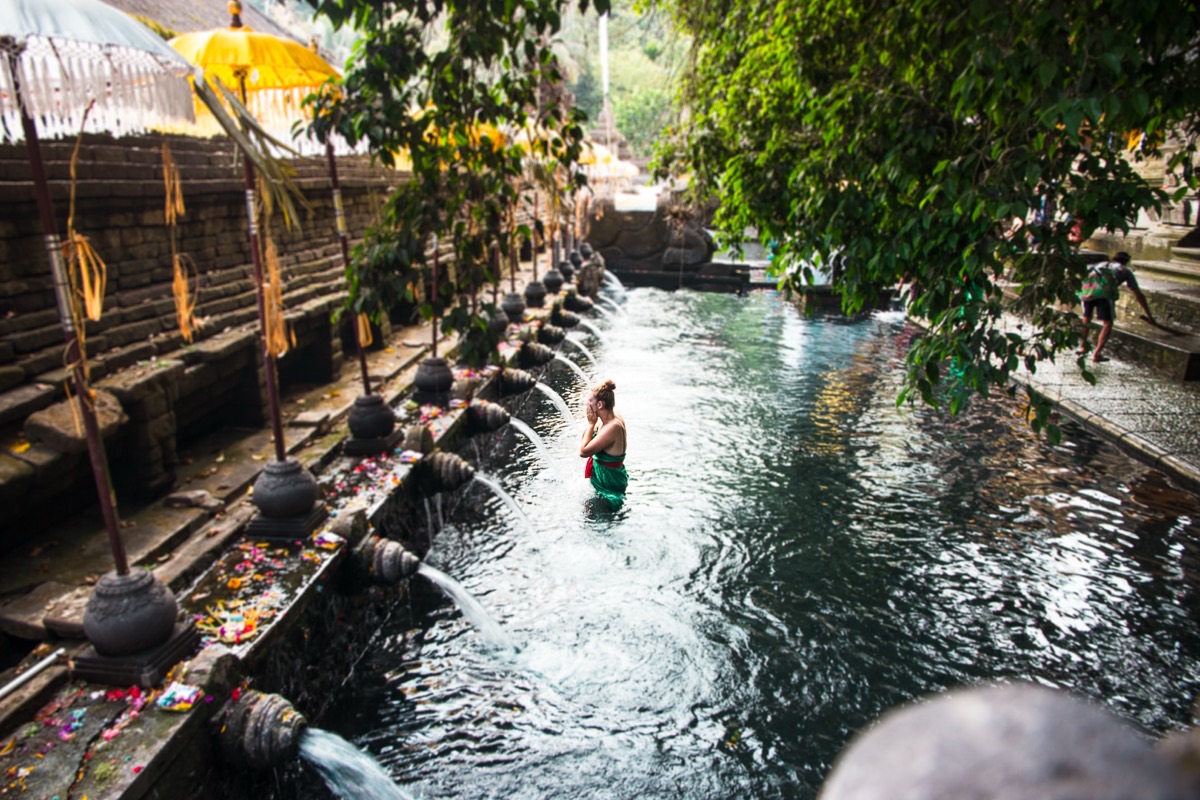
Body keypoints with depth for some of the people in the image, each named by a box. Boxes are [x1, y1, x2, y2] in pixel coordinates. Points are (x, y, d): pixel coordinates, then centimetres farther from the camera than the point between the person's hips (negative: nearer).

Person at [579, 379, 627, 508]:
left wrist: (591, 423, -21)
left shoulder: (612, 427, -31)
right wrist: (592, 423, -8)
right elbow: (583, 439, 8)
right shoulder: (609, 419, -1)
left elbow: (583, 451, -28)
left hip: (608, 483, -9)